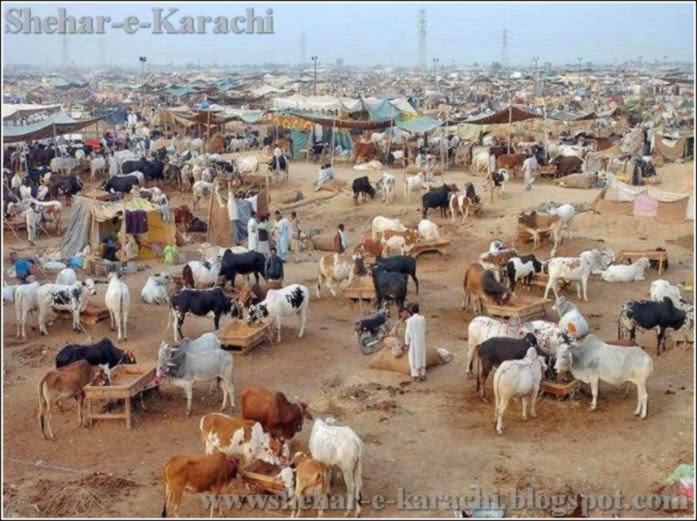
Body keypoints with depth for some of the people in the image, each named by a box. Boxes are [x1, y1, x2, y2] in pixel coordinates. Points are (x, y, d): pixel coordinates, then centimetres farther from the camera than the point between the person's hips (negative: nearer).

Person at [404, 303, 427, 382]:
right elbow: (424, 331, 3)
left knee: (413, 358, 8)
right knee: (421, 357, 14)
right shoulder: (423, 319, -6)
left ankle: (415, 375, 10)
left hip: (413, 342, -3)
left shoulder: (410, 320, -16)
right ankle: (422, 375, 17)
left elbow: (408, 333, -13)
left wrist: (407, 343, -5)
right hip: (421, 341, 3)